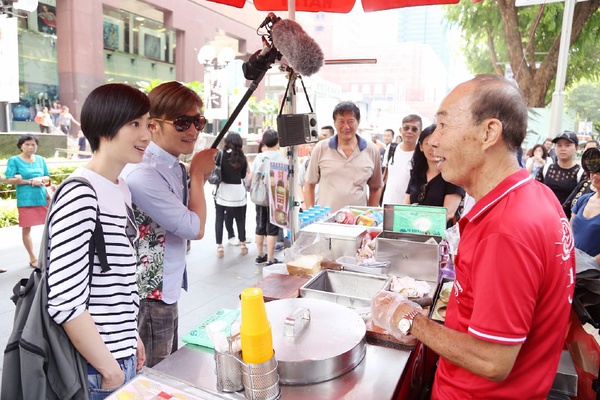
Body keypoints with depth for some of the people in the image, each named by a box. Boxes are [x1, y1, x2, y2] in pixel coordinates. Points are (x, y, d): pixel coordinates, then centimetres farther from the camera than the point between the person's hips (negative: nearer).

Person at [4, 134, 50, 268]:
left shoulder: (40, 159, 10)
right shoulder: (14, 160, -2)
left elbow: (47, 177, 13)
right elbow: (10, 180, -8)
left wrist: (40, 179, -9)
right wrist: (30, 181, -15)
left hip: (42, 198, 4)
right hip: (25, 200, -3)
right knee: (26, 228, 2)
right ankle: (33, 258, 13)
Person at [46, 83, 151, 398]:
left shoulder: (120, 188, 5)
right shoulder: (80, 195, -22)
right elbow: (64, 302, -24)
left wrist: (130, 337, 13)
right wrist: (110, 369, -15)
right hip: (95, 367, -8)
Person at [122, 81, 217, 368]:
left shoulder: (175, 168, 4)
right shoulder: (143, 174, -25)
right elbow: (196, 229, -20)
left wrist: (200, 177, 3)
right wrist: (198, 174, -11)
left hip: (167, 291, 9)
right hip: (150, 298, -9)